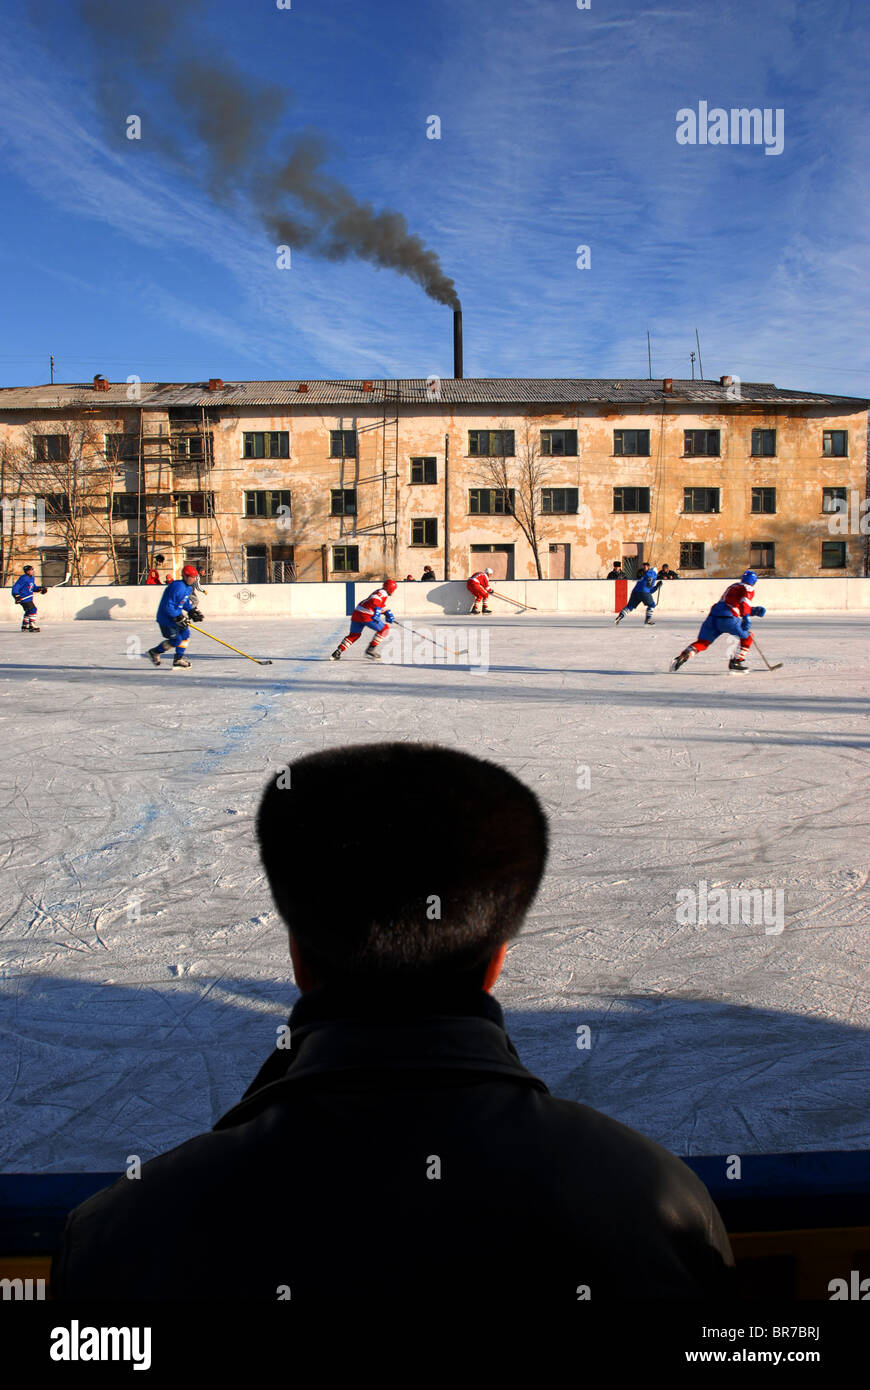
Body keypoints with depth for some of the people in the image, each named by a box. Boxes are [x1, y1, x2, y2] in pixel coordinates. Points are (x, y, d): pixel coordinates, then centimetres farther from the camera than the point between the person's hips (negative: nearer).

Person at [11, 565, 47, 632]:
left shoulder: (32, 578, 12)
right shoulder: (23, 578, -16)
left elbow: (34, 587, 24)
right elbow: (15, 587, -18)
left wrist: (40, 588, 6)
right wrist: (16, 596, -29)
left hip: (29, 598, 10)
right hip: (23, 598, -10)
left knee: (28, 611, 20)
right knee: (32, 609, -18)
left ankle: (24, 626, 33)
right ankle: (31, 626, -18)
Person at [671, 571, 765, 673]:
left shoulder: (733, 586, 32)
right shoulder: (749, 589, 9)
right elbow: (744, 602, -12)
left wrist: (755, 611, 33)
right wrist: (746, 618, -19)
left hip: (713, 616, 6)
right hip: (728, 618, -6)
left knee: (702, 642, 7)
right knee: (747, 637, 14)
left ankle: (684, 655, -16)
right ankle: (736, 662, 7)